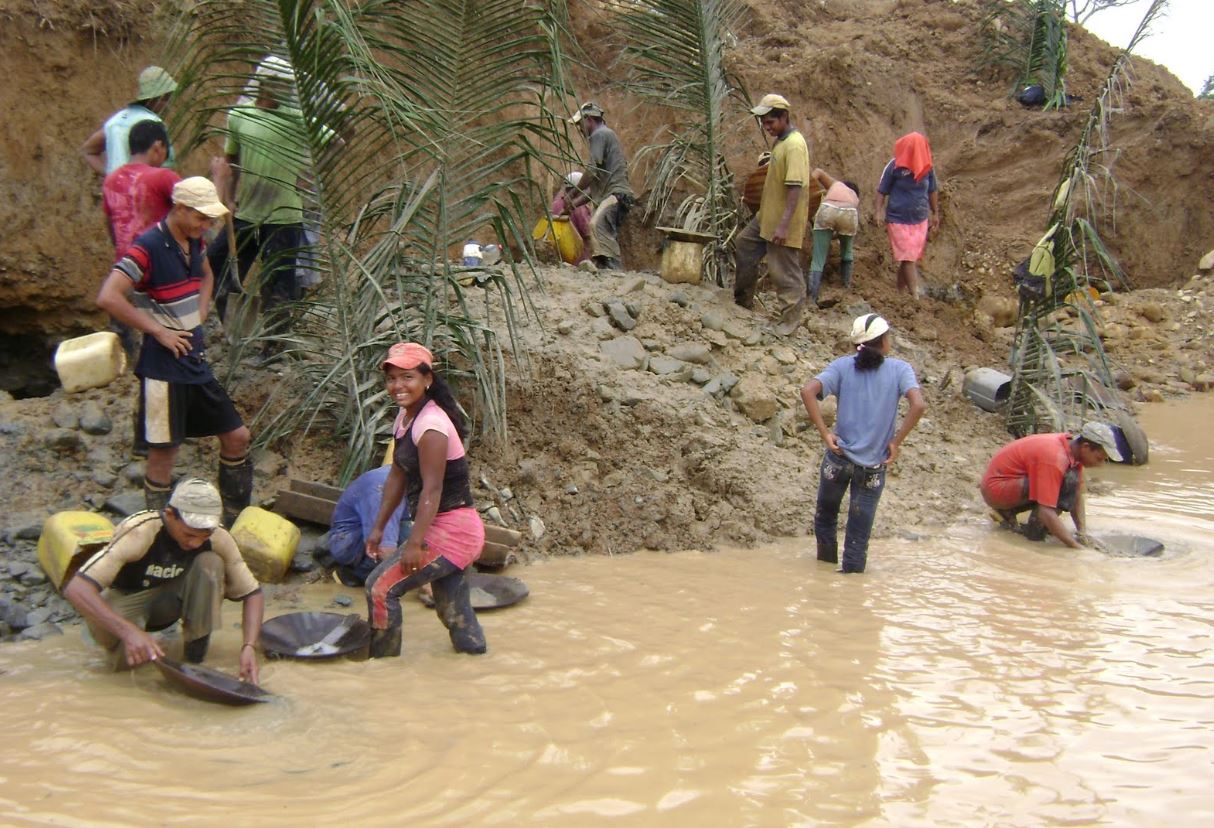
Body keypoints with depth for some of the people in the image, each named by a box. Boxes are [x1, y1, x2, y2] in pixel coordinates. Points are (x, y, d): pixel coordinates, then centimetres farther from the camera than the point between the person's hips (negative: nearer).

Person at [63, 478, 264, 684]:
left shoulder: (218, 538, -22)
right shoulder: (139, 532, -33)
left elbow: (253, 593, -12)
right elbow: (76, 589, -40)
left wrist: (249, 646, -30)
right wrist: (129, 631, -52)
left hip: (170, 601, 3)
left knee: (211, 563, -27)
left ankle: (196, 656, -17)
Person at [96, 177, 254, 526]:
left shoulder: (193, 241, 7)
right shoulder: (148, 247, -17)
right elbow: (108, 298, -27)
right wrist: (159, 331, -20)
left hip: (196, 360, 8)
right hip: (164, 368, -8)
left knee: (237, 436, 12)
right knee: (163, 454, 1)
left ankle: (235, 520, 26)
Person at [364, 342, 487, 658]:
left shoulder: (431, 425, -20)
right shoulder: (405, 417, 9)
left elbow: (431, 489, -24)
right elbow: (397, 477, 15)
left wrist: (415, 543, -25)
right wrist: (378, 527, 15)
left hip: (451, 530, -9)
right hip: (450, 530, 9)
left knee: (381, 587, -8)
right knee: (453, 610, 15)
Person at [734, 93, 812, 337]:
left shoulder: (794, 145, -21)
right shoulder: (780, 141, 9)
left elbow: (796, 187, -27)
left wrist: (784, 225, -30)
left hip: (782, 222, -10)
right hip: (766, 216, 10)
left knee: (785, 271, -2)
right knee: (745, 245, 22)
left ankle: (791, 318, 10)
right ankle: (743, 299, 37)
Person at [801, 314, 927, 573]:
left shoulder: (842, 366, 0)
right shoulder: (899, 369, -3)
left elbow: (808, 391, -15)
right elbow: (918, 405, -18)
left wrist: (824, 432, -11)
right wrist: (896, 442, -9)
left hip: (838, 458, 1)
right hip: (873, 465, -1)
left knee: (825, 517, 24)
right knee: (858, 536, 9)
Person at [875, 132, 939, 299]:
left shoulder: (927, 166, -1)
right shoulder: (894, 166, -12)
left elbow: (932, 191, 11)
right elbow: (881, 191, -5)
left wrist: (935, 213, 16)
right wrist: (880, 212, -14)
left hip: (920, 220, 4)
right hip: (898, 220, -4)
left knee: (912, 258, 10)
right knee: (908, 258, -6)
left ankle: (900, 289, 23)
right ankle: (915, 296, -5)